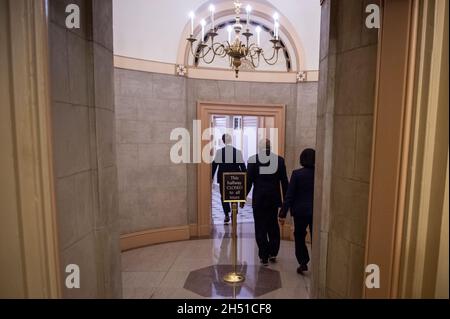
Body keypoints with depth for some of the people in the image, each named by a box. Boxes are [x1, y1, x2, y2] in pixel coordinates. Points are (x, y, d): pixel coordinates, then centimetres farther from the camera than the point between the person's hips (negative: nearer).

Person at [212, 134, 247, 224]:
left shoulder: (219, 152, -7)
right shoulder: (238, 152, -7)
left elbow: (214, 165, -4)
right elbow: (242, 166, -4)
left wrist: (211, 177, 3)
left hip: (223, 178, -1)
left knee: (224, 196, 10)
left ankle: (227, 215, 2)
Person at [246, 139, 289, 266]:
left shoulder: (253, 159, -6)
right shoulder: (279, 160, 0)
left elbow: (248, 181, -7)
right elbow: (284, 182, 2)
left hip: (259, 199, -3)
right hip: (274, 199, 3)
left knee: (260, 228, 6)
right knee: (273, 226, 19)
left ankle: (264, 257, 10)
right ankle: (273, 253, 23)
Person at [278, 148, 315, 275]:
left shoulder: (297, 174, -11)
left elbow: (289, 195, -12)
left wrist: (283, 213, -8)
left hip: (300, 211, -2)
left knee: (299, 237, 16)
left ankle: (303, 263, 16)